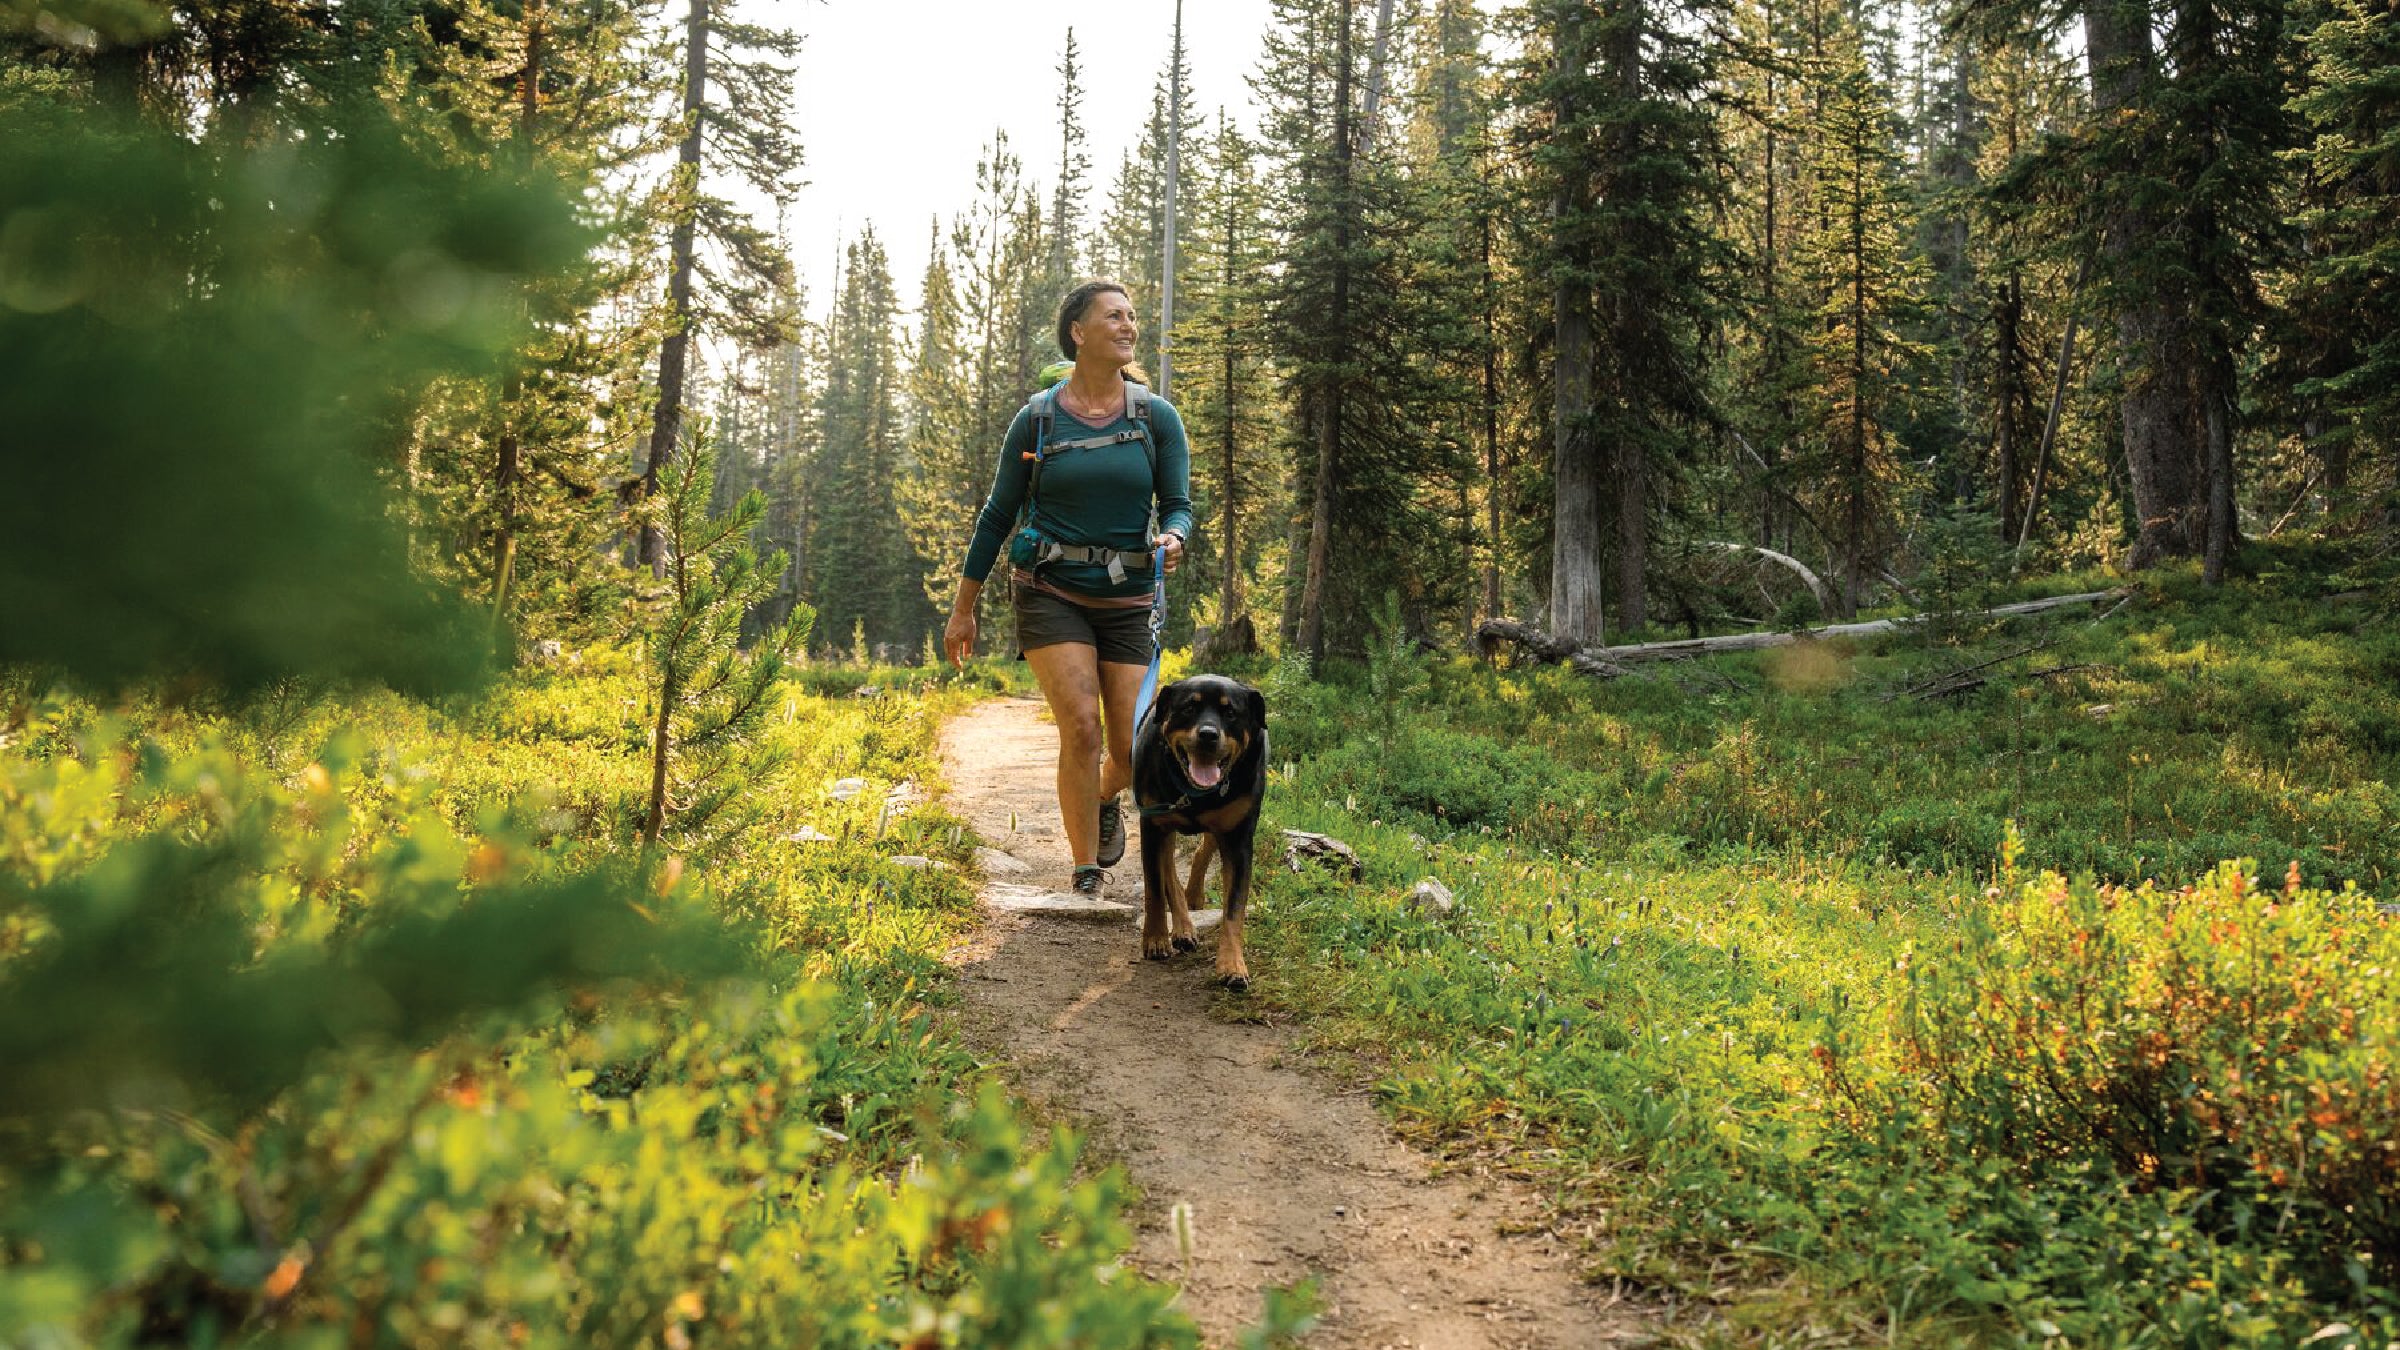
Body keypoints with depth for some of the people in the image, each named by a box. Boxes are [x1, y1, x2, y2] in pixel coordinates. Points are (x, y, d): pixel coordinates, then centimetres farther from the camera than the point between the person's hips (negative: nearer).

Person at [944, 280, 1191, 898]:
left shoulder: (1158, 418, 1)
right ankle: (1086, 878, -3)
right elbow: (998, 514, 5)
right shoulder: (1037, 418, -1)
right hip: (1052, 594, -2)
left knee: (1131, 752, 0)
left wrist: (1172, 538, -22)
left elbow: (1178, 504, 3)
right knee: (1081, 727, -17)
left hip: (1127, 601, 2)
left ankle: (1105, 800, 38)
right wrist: (963, 607, 7)